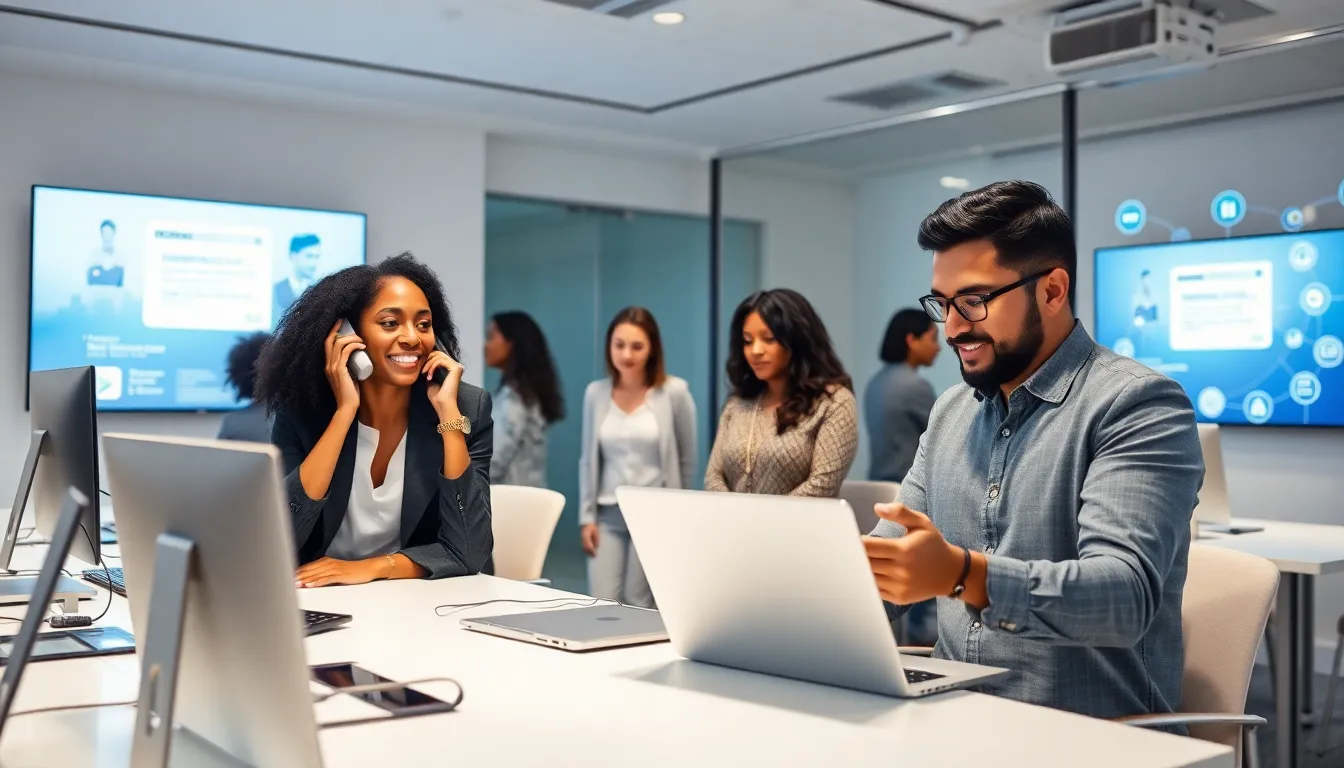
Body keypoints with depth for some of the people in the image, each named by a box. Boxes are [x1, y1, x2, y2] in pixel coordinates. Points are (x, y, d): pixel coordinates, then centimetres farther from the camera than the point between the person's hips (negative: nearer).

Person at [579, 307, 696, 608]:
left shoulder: (674, 392, -7)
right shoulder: (595, 393, 3)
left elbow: (687, 459, 0)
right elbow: (588, 460, 8)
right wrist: (587, 516, 4)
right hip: (608, 515, 3)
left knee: (638, 607, 0)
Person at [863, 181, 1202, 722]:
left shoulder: (1138, 405, -10)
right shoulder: (950, 412, 12)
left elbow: (1126, 595, -22)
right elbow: (889, 563, 14)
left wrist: (964, 576, -36)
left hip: (1094, 734, -6)